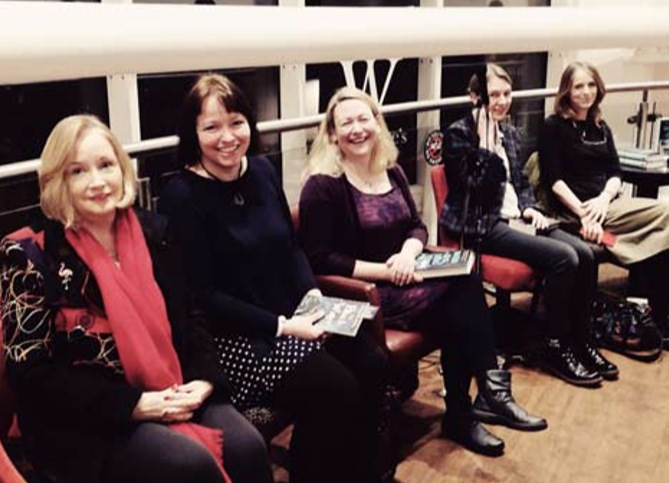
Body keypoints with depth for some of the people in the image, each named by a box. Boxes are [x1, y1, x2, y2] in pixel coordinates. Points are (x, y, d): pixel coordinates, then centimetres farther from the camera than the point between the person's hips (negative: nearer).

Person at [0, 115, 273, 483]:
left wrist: (204, 381, -8)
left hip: (173, 398, 5)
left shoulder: (153, 231, 5)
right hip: (81, 421, -4)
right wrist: (135, 405, -18)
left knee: (247, 447, -20)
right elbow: (32, 372, -11)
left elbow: (190, 318, 12)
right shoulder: (30, 253, -8)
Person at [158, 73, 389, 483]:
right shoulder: (182, 197, -14)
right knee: (334, 389, -21)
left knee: (373, 365, -8)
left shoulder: (262, 171, 7)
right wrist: (280, 325, -18)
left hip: (292, 317, 7)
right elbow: (201, 296, -16)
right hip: (233, 336, -7)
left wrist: (312, 293, -2)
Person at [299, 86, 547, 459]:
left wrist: (408, 253, -11)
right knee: (461, 296, -23)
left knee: (465, 283, -21)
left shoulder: (392, 172, 11)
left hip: (400, 279, 7)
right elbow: (319, 260, -17)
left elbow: (417, 226, 14)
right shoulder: (323, 186, -12)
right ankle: (490, 391, -7)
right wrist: (384, 271, -21)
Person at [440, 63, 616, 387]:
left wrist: (530, 208, 3)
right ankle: (555, 348, -9)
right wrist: (487, 148, -22)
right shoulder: (458, 134, -7)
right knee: (563, 258, -24)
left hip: (513, 217, 8)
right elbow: (474, 191, -16)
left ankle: (581, 339, 3)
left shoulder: (510, 134, 15)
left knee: (585, 254, -13)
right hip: (482, 225, -7)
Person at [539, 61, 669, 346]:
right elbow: (553, 180, -10)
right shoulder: (554, 127, -1)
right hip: (573, 211, -6)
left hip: (606, 204, 6)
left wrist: (604, 199, -11)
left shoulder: (601, 128, 19)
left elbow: (615, 172, 11)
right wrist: (583, 213, -20)